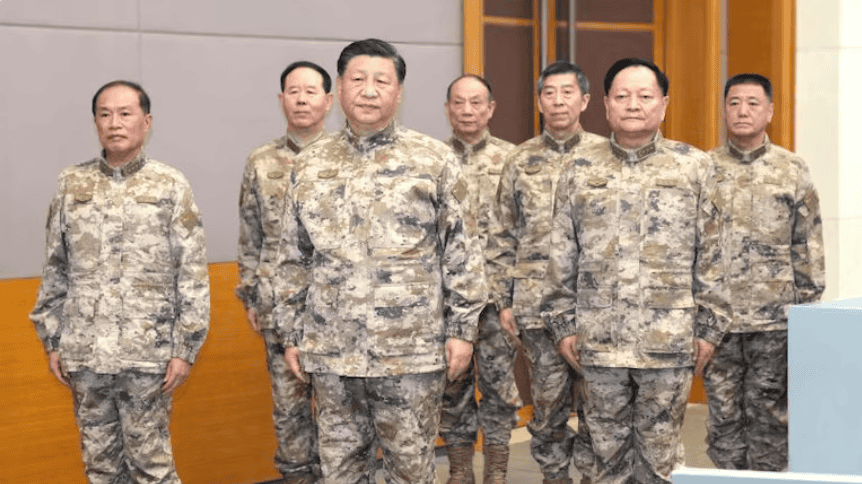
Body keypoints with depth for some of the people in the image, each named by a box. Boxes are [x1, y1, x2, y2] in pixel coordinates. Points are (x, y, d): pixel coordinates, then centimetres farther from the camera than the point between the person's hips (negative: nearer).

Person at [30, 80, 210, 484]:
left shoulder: (170, 186, -1)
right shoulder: (72, 185, 6)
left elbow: (193, 272, -2)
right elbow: (55, 270, 11)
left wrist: (185, 348, -6)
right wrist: (52, 342, 9)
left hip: (148, 355, -3)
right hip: (84, 354, 3)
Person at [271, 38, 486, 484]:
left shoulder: (434, 161, -1)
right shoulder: (308, 167, 7)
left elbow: (461, 251, -1)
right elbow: (293, 261, 11)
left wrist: (462, 329, -5)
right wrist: (290, 335, 9)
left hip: (412, 353, -2)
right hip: (331, 354, 3)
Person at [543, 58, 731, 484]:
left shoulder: (694, 167, 3)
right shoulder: (580, 174, 7)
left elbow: (711, 257, 3)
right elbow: (561, 258, 9)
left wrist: (708, 328, -1)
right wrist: (563, 324, 5)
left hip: (668, 341, -1)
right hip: (599, 341, 2)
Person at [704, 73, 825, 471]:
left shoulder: (793, 171, 4)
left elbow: (809, 247, 5)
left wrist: (808, 309, 1)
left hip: (775, 320, -1)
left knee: (769, 415, 5)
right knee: (724, 414, 6)